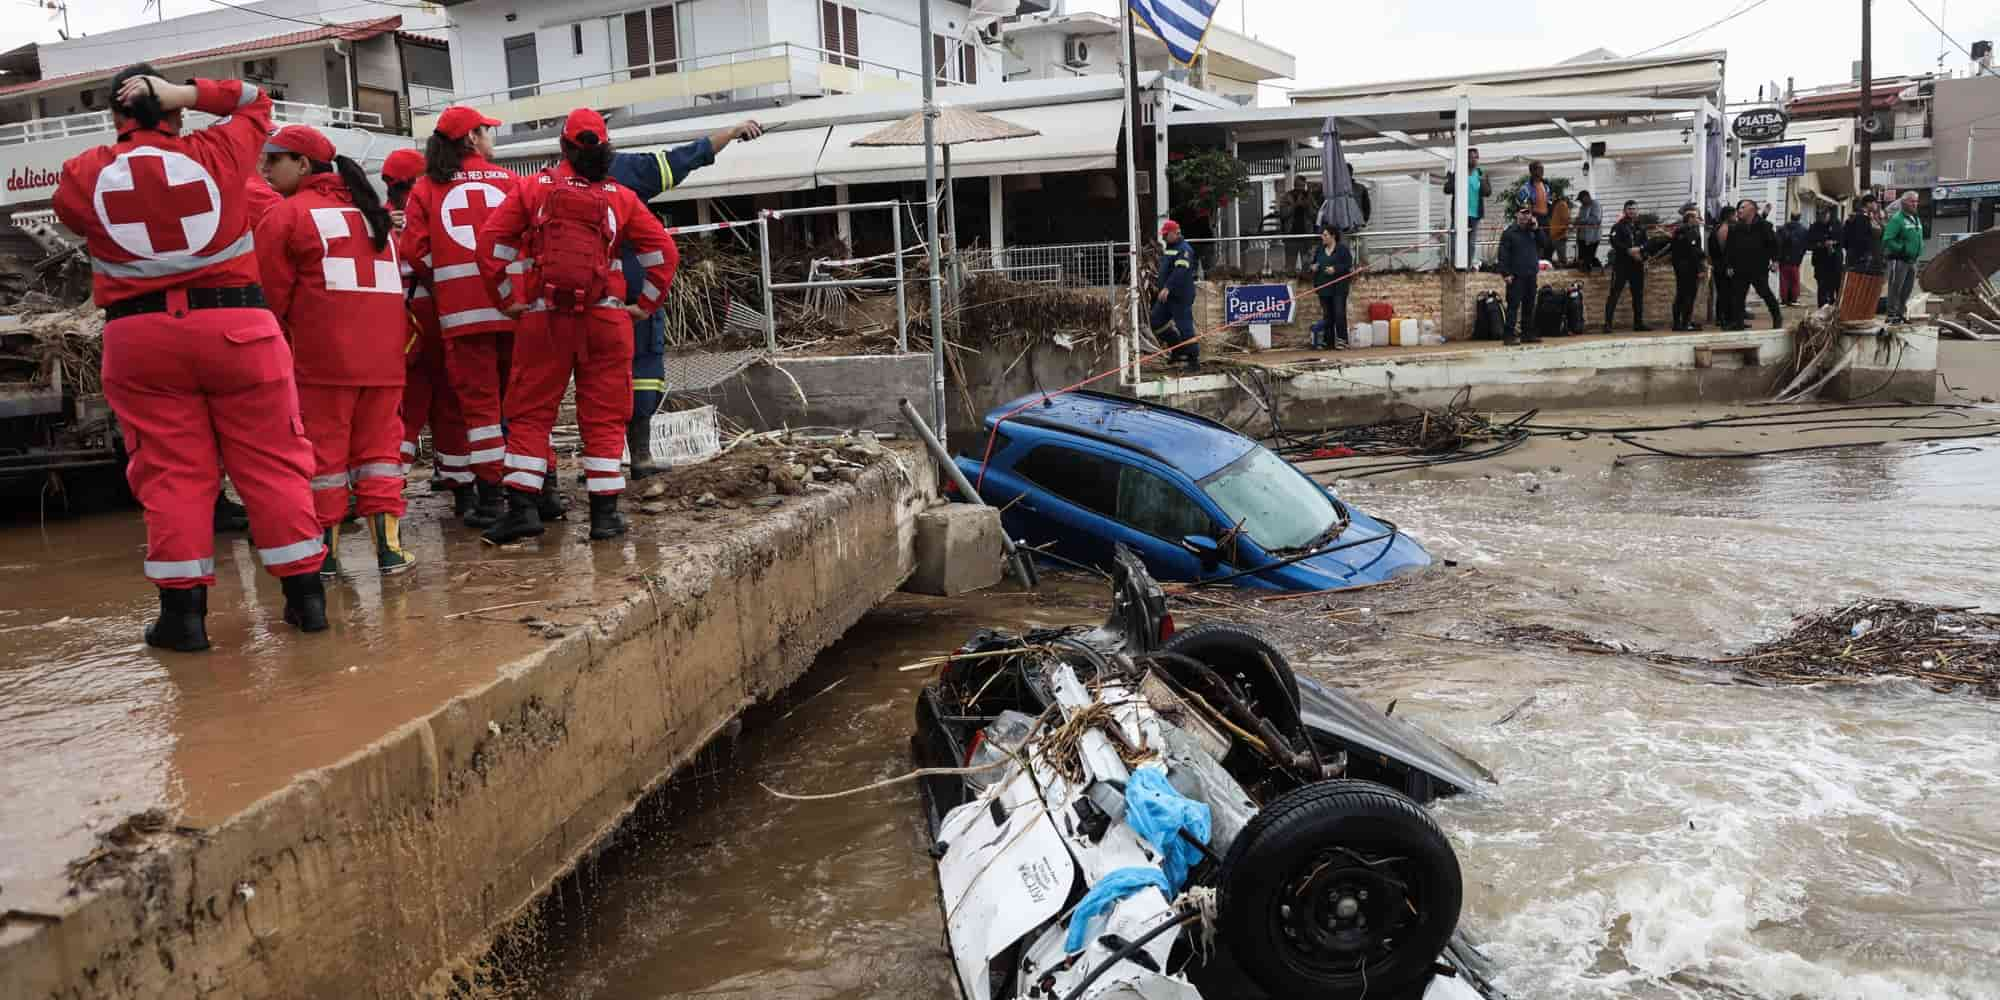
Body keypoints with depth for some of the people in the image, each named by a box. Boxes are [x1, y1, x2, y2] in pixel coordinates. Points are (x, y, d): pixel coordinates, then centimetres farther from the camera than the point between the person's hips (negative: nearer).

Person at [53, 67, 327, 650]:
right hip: (235, 327, -1)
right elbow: (256, 103, 16)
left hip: (139, 339, 1)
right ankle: (305, 594, 6)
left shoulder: (82, 176, 3)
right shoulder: (215, 152, 0)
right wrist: (183, 93, 3)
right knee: (271, 464, 4)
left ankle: (183, 611, 4)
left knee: (171, 475, 5)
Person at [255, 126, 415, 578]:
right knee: (379, 446, 10)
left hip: (323, 355, -5)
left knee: (324, 451, 4)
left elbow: (273, 295, -2)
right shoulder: (370, 209, 18)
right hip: (384, 351, 5)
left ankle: (325, 550, 8)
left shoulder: (284, 216, -1)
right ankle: (389, 545, 4)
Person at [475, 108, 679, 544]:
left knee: (529, 413, 8)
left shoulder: (533, 189, 4)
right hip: (606, 320, 0)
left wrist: (508, 299, 7)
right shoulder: (621, 197, 5)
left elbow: (490, 242, 0)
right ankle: (605, 513, 5)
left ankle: (523, 507, 3)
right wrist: (645, 305, 8)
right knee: (604, 417, 6)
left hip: (543, 319, 0)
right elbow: (665, 252, 3)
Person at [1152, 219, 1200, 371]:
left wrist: (1167, 288, -37)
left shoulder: (1184, 250, -14)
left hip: (1181, 296, -10)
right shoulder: (1167, 249, 17)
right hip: (1167, 295, 10)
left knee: (1184, 327, -9)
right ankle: (1177, 349, 21)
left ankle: (1194, 360, -3)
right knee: (1157, 322, 11)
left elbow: (1180, 272, -28)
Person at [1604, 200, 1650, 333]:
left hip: (1637, 265, 6)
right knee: (1614, 293, -10)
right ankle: (1607, 323, -12)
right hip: (1621, 264, -6)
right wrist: (1629, 250, -21)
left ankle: (1638, 323, 16)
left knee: (1638, 294, 9)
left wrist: (1639, 249, -11)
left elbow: (1646, 243, 10)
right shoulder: (1618, 226, -2)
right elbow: (1615, 242, -14)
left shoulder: (1641, 227, 14)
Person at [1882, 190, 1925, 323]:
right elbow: (1888, 239, -19)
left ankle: (1902, 313, 20)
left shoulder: (1916, 219, 17)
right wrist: (1902, 249, -22)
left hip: (1912, 260, 9)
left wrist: (1919, 251, 14)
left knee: (1907, 289, 12)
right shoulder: (1897, 219, -11)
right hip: (1899, 259, -8)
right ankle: (1892, 314, -3)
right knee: (1895, 288, -6)